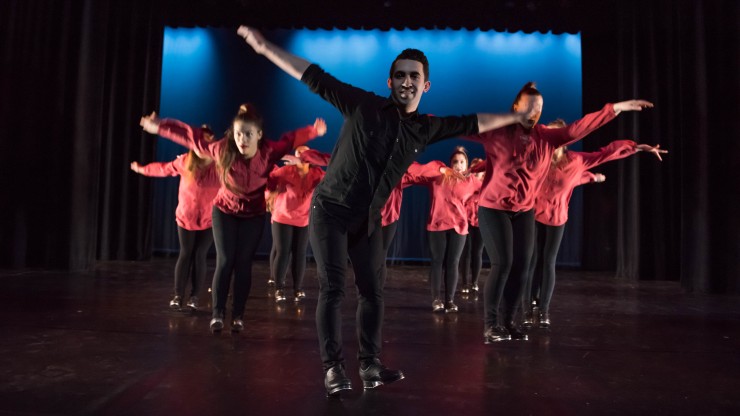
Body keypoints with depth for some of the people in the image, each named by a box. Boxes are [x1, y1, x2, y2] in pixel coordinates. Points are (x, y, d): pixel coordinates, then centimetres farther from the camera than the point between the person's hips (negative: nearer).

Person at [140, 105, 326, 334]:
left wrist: (315, 130, -29)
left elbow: (292, 138, -15)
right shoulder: (222, 149, -24)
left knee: (243, 263, 0)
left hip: (253, 214, 0)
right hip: (224, 211, 0)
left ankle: (238, 315, 8)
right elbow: (192, 137, -13)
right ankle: (217, 314, 5)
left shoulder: (269, 151, -24)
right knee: (224, 262, -5)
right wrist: (160, 126, -6)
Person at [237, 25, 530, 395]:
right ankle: (333, 367, 3)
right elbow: (313, 77, -10)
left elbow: (474, 123, 16)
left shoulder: (426, 128, 4)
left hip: (368, 220, 5)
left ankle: (370, 366, 17)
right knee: (332, 288, -6)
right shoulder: (364, 105, -10)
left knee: (372, 291, 6)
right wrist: (265, 47, -12)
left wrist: (516, 116, 22)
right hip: (330, 210, -4)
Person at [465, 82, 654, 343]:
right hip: (493, 208, -5)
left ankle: (509, 321, 16)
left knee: (521, 266, 3)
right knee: (502, 264, -11)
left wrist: (617, 108, -5)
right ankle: (490, 324, 2)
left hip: (524, 211, 5)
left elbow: (578, 128, 0)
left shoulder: (545, 137, 2)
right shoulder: (497, 132, -10)